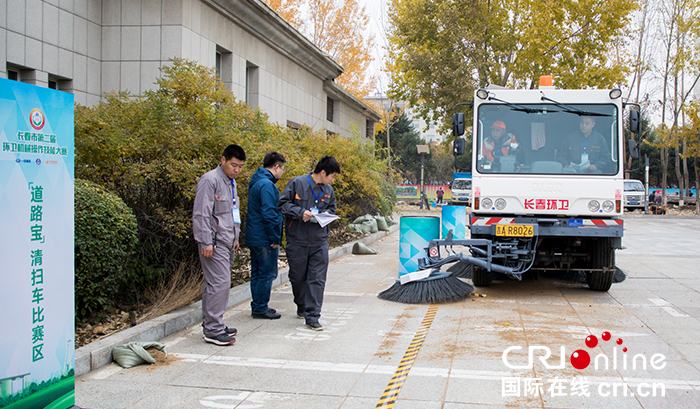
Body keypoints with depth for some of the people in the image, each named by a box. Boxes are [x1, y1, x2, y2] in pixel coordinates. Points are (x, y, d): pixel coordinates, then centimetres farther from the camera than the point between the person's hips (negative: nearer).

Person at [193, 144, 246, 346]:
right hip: (215, 243, -9)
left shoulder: (231, 183, 18)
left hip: (227, 242, 9)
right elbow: (201, 214, -16)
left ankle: (211, 324, 19)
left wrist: (235, 238, 23)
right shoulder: (210, 180, -11)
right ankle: (213, 330, -7)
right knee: (219, 283, -11)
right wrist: (206, 243, -19)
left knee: (213, 284, 13)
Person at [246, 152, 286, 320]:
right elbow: (269, 214, -23)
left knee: (257, 273, 15)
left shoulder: (255, 182, 14)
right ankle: (260, 309, 5)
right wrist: (275, 238, -16)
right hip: (265, 239, -10)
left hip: (253, 237, 10)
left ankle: (257, 307, 23)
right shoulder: (267, 185, -18)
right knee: (267, 274, -2)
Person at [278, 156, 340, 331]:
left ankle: (312, 316, 0)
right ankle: (301, 306, 36)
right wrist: (301, 212, -20)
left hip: (319, 242, 3)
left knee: (317, 279, -4)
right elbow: (282, 204, -7)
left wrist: (326, 214, -3)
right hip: (297, 241, -3)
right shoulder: (297, 183, -7)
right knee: (298, 277, 11)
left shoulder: (328, 190, 9)